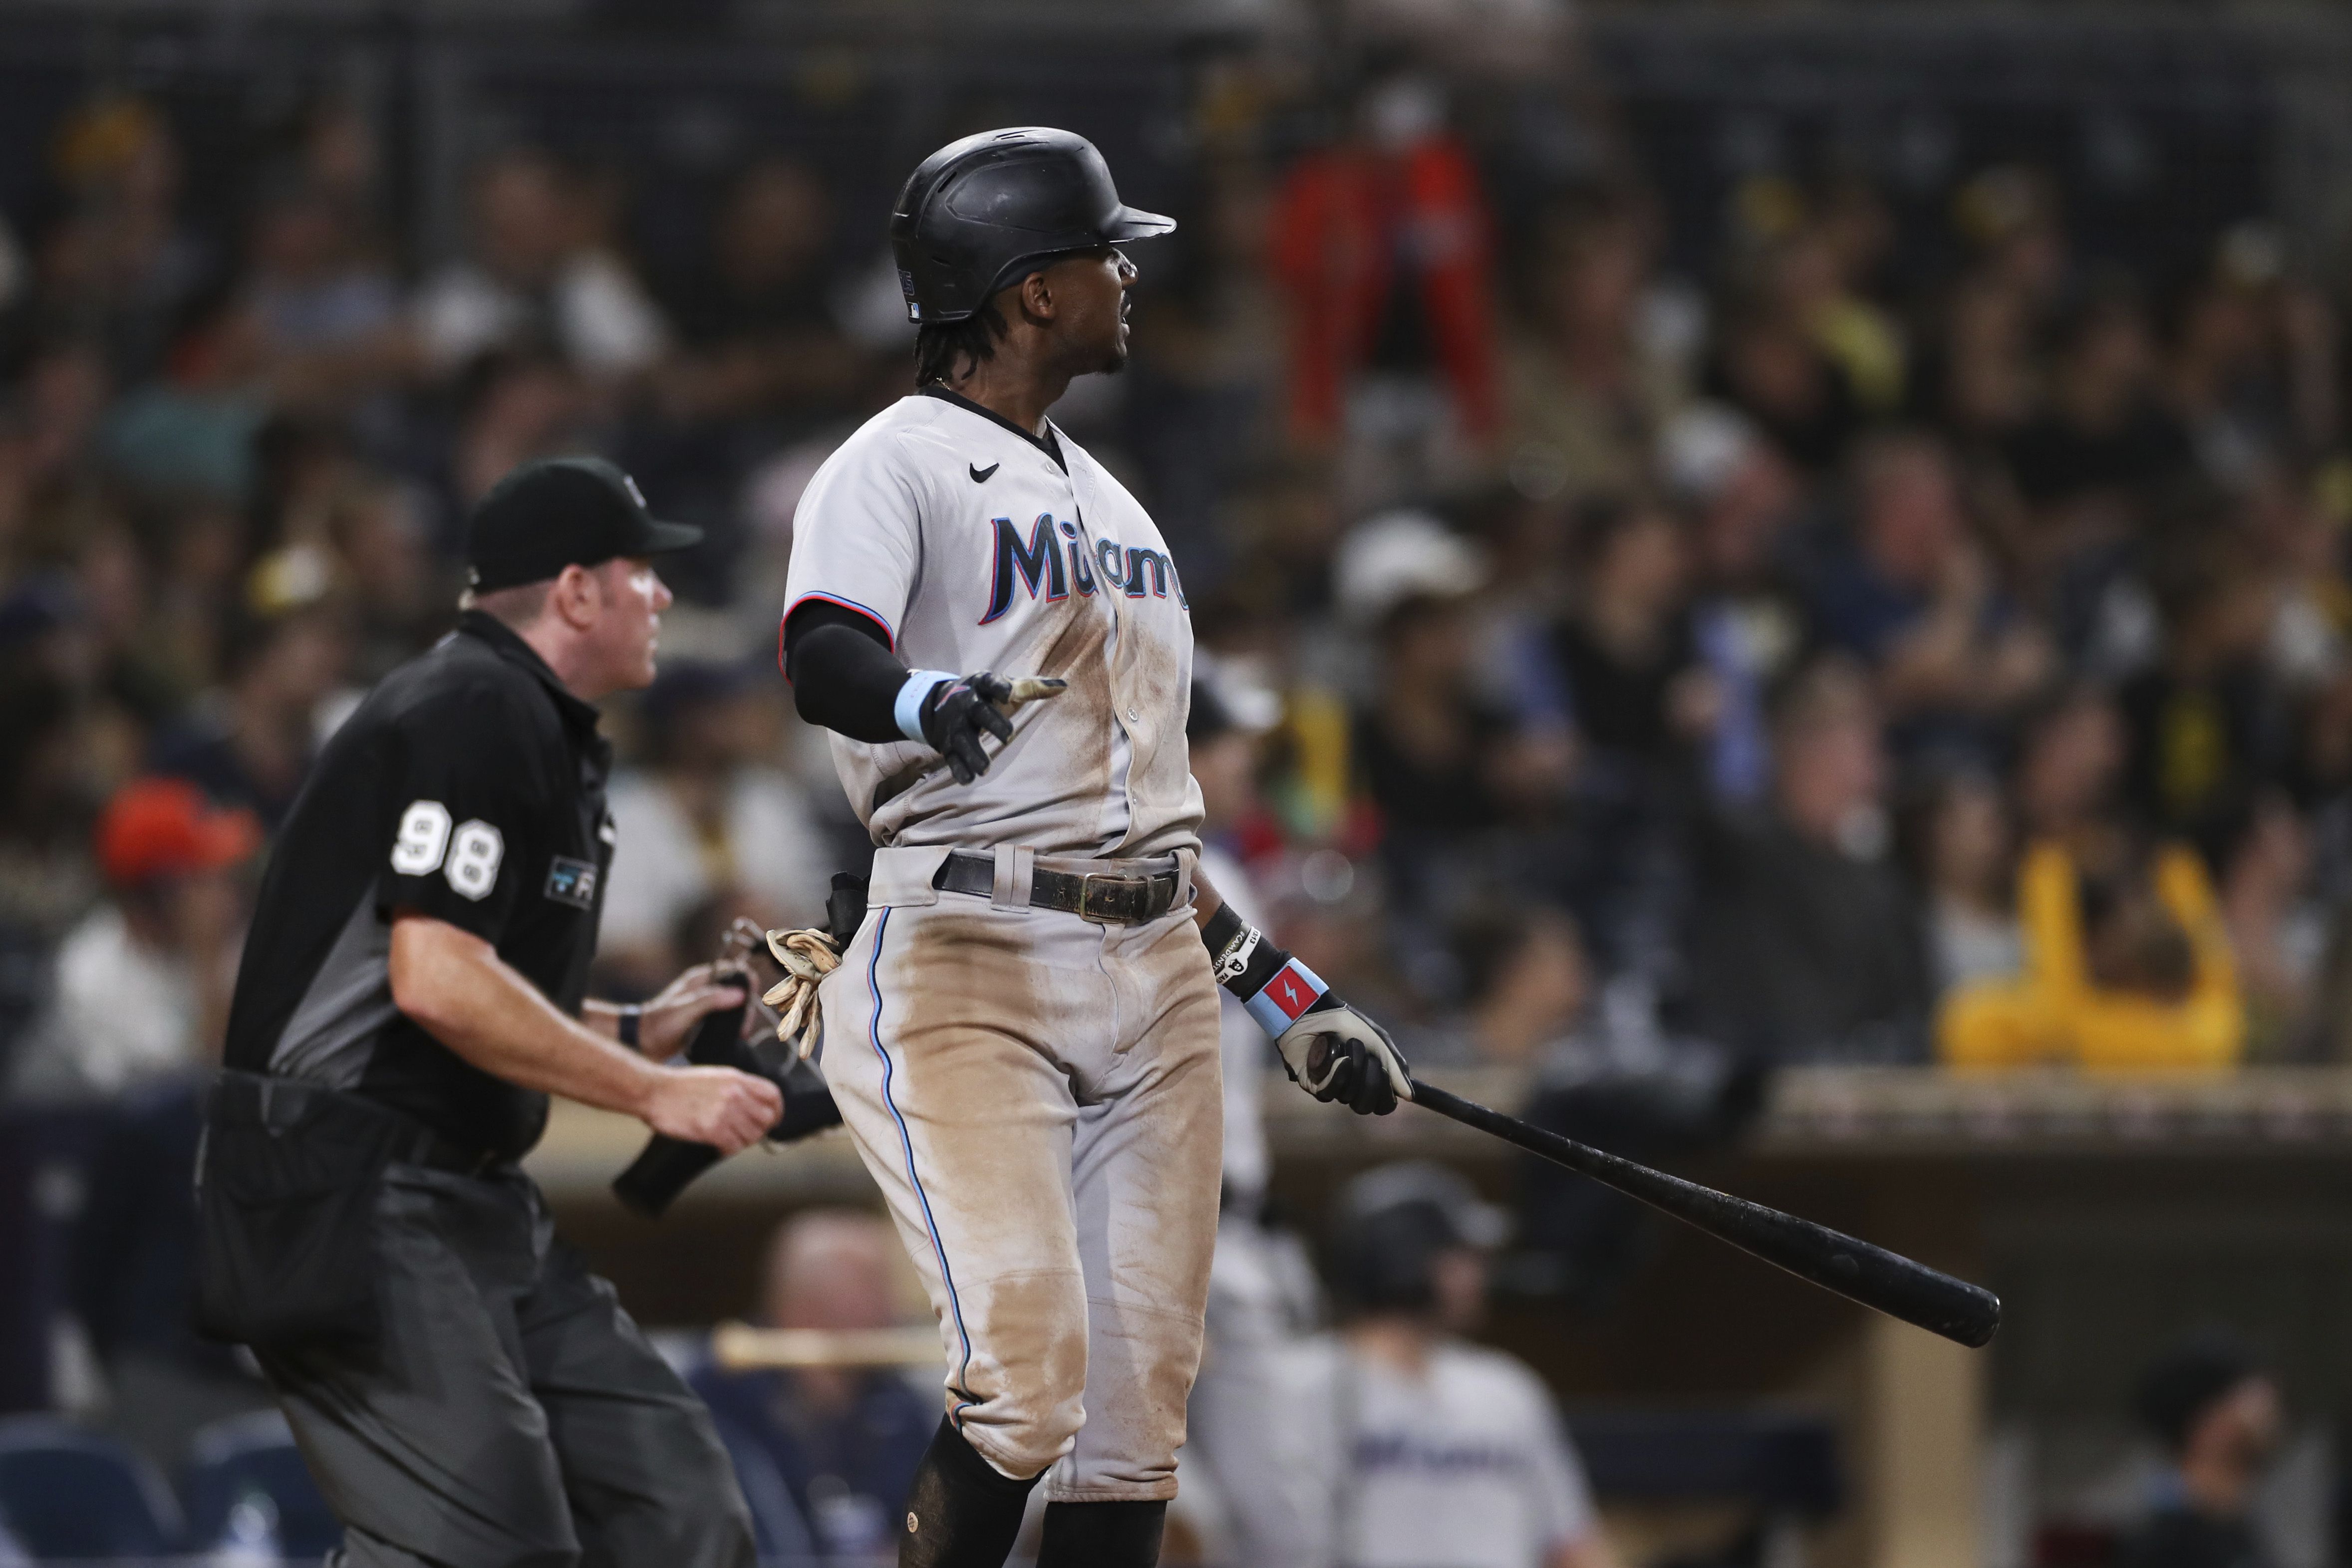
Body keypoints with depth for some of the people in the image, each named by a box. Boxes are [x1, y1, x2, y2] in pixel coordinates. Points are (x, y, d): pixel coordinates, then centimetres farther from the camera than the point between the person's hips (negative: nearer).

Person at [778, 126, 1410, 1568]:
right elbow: (823, 662, -23)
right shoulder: (901, 463, -3)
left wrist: (1291, 999, 24)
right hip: (964, 964, -8)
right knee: (1027, 1387, -21)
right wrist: (929, 705, -46)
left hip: (1154, 984, 8)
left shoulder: (1108, 502, 23)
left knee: (1136, 1431, 2)